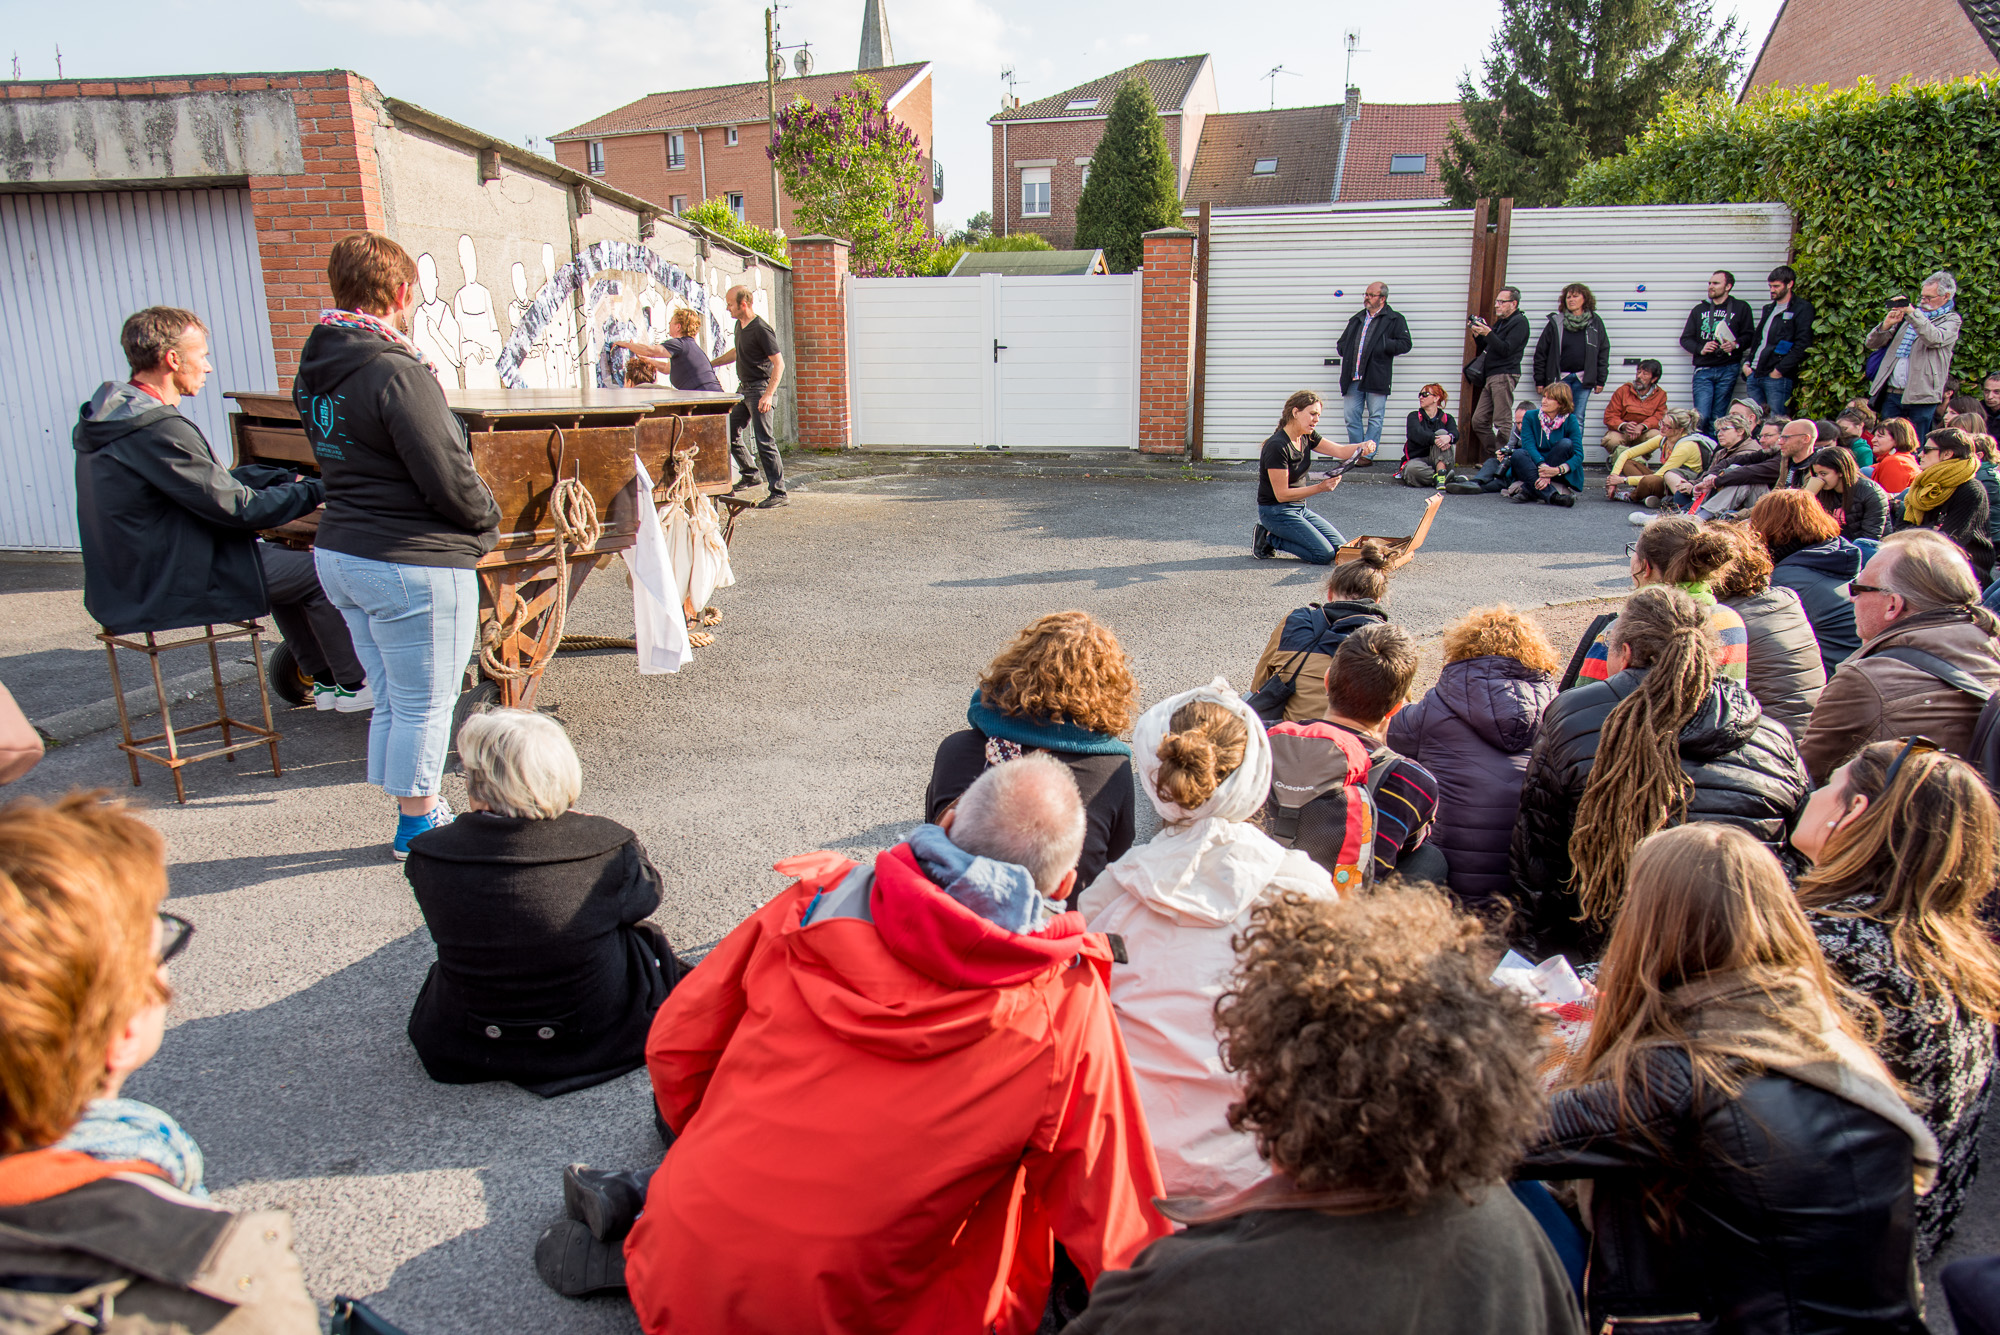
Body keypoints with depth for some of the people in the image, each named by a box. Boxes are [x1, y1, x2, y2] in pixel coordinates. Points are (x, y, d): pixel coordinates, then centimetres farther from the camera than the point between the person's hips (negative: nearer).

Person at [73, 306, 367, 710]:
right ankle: (353, 684, 9)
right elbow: (237, 507, -21)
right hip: (167, 588, -10)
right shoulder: (158, 431, -25)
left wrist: (291, 478, 6)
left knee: (283, 559, 22)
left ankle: (324, 680, 25)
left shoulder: (112, 414, 8)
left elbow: (215, 479, 11)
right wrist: (317, 490, -9)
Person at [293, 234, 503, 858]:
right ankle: (420, 822, 20)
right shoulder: (395, 373, -20)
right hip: (414, 563, -9)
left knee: (391, 700, 18)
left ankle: (413, 814, 30)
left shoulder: (314, 369, 7)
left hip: (339, 554, 9)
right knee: (424, 705, 7)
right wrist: (488, 518, -1)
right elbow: (449, 478, -20)